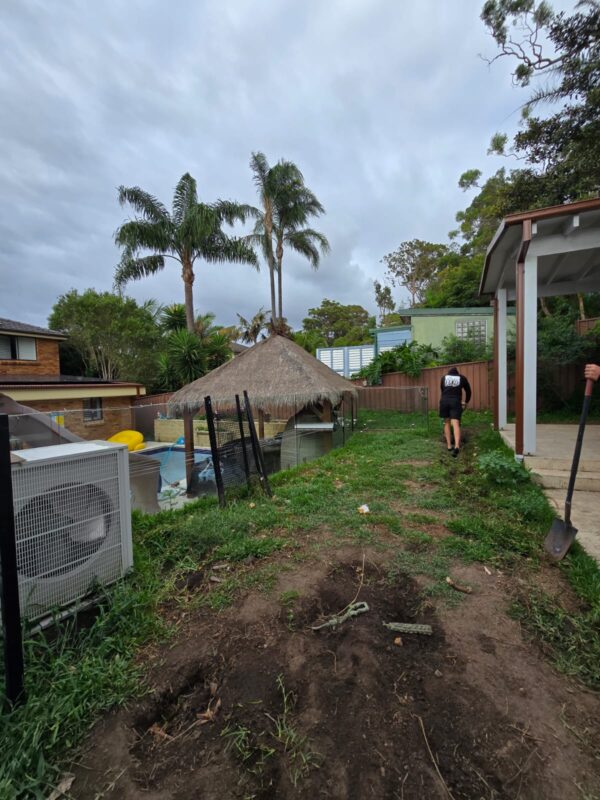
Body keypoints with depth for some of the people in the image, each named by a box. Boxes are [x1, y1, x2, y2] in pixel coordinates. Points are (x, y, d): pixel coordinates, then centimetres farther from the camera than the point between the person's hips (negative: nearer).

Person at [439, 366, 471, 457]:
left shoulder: (444, 377, 20)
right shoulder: (462, 378, 18)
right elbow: (468, 391, 24)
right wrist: (466, 402, 37)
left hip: (444, 401, 1)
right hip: (456, 402, -1)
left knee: (447, 423, 14)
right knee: (456, 424, -13)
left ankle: (449, 446, 12)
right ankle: (457, 446, -30)